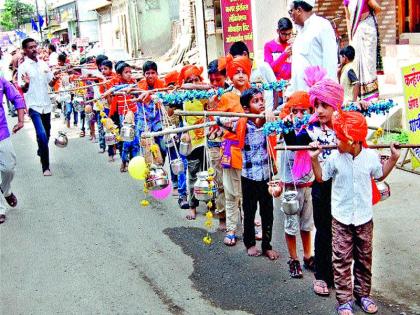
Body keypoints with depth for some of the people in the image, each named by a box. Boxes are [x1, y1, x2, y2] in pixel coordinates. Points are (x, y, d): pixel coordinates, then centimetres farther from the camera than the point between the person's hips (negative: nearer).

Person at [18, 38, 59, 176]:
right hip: (34, 105, -5)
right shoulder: (23, 67, -7)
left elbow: (51, 83, 12)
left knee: (46, 134, 17)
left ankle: (41, 151, 45)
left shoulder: (43, 64, 7)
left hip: (46, 104, 5)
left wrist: (54, 80, -11)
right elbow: (23, 89, -9)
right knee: (42, 134, -18)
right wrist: (26, 84, -32)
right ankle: (46, 167, -10)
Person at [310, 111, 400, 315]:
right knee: (341, 260, 2)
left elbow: (380, 176, 14)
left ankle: (363, 294, 29)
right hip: (341, 219, -1)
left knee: (364, 258, 13)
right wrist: (314, 158, -7)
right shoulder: (335, 158, -9)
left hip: (364, 218, 1)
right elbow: (321, 177, 5)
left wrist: (394, 158, 6)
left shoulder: (371, 156, -7)